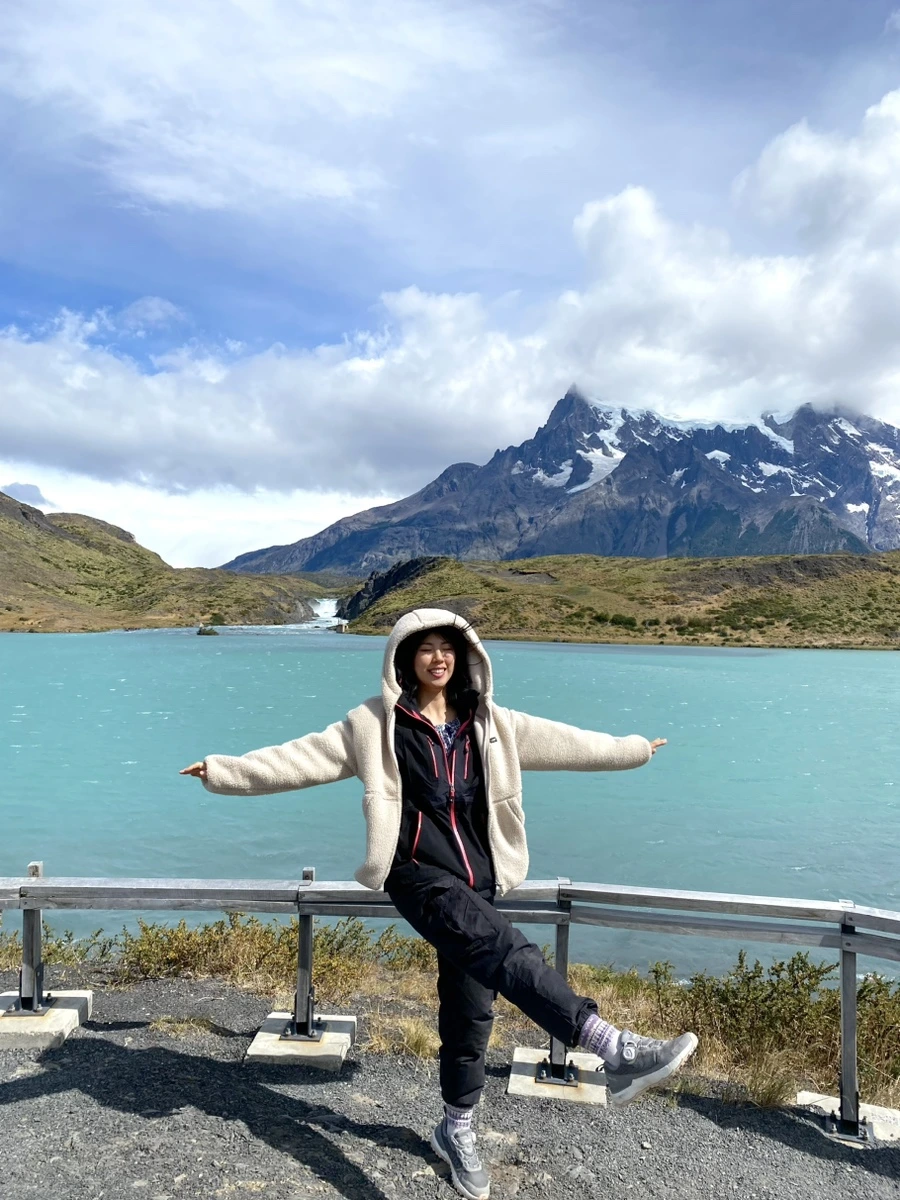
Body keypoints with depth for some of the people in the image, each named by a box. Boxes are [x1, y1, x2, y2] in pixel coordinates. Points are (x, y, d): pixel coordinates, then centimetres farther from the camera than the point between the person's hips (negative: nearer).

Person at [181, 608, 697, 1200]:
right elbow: (299, 758, -1)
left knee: (470, 1006, 11)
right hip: (419, 872, -5)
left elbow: (562, 742, 16)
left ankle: (457, 1130, 32)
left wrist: (633, 748, 21)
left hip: (476, 877, 5)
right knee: (501, 946, -29)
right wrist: (224, 771, -6)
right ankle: (612, 1048, -41)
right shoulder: (376, 724, 0)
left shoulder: (488, 723, 10)